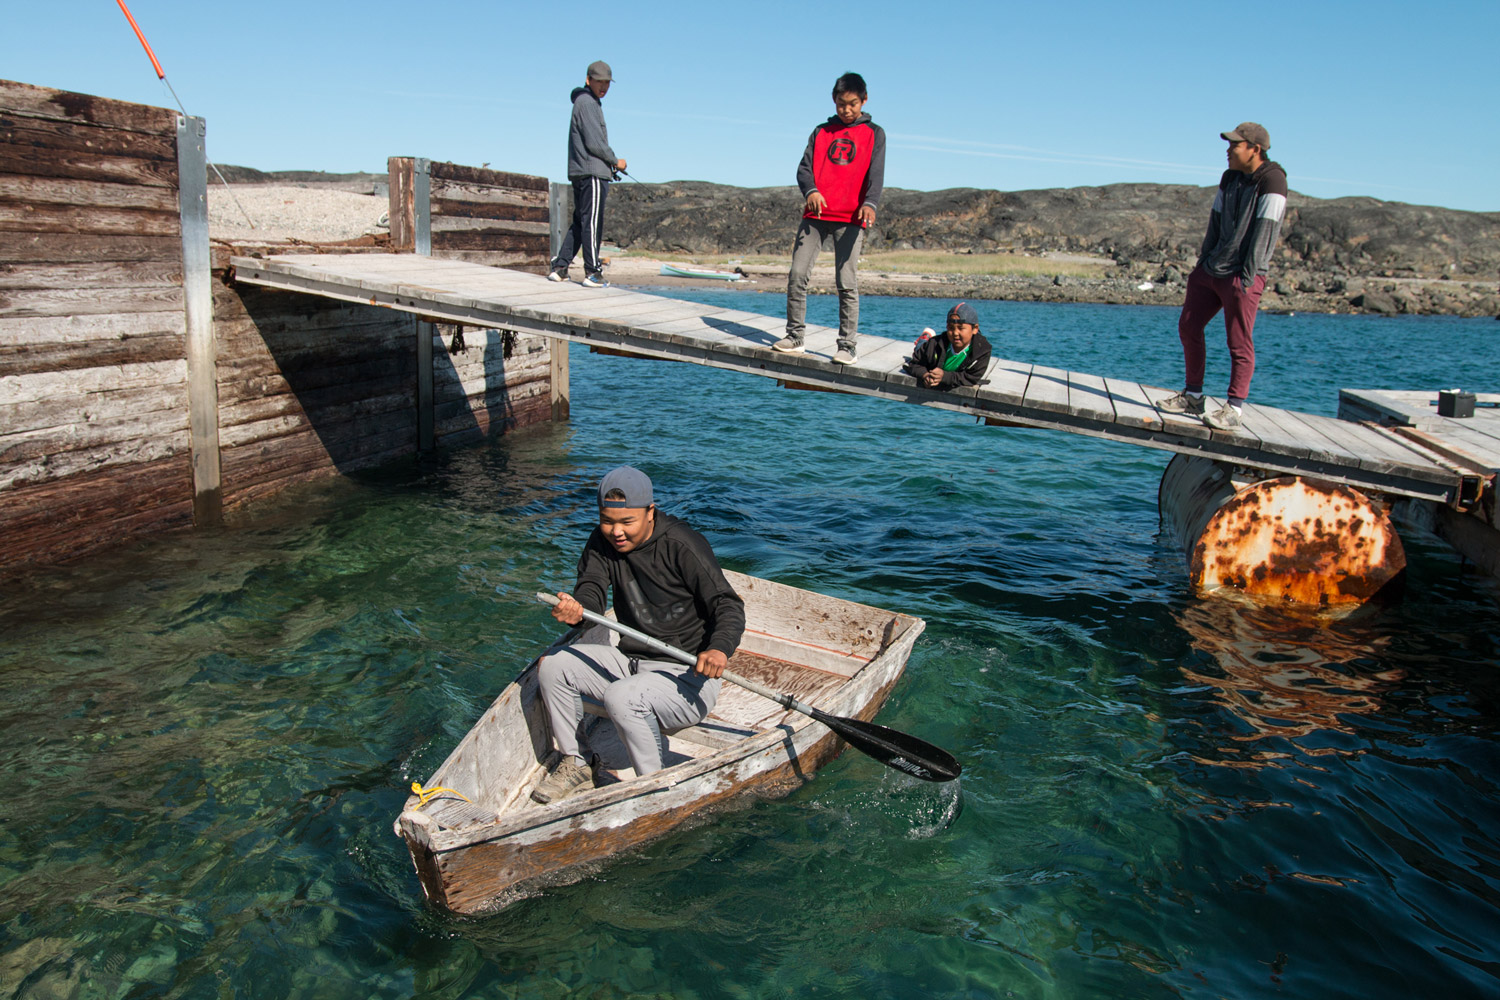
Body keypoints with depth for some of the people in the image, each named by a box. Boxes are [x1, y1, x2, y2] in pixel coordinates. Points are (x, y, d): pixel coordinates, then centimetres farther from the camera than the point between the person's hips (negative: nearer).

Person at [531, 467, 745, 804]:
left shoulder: (682, 546, -18)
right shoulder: (601, 543, 1)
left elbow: (728, 606, -19)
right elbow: (591, 590, -12)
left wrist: (719, 649, -39)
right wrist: (575, 609, -37)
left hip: (688, 674, -7)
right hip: (631, 660, 7)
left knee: (621, 697, -31)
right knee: (552, 667, -4)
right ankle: (573, 765, 12)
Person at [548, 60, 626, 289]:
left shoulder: (592, 103, 23)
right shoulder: (587, 103, -9)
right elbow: (593, 143, -16)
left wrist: (609, 162, 13)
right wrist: (616, 161, -4)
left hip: (580, 173, 10)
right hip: (591, 173, -10)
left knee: (580, 222, 11)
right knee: (592, 222, -8)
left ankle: (559, 267, 11)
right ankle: (592, 273, -7)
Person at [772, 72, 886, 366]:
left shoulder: (874, 134, 10)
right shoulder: (821, 132, 17)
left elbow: (876, 174, -2)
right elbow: (804, 167, 7)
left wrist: (870, 203, -22)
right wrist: (810, 191, -16)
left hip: (850, 219, -3)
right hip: (816, 215, 3)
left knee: (846, 283, -6)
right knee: (797, 274, -4)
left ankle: (847, 346, -2)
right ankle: (794, 336, 6)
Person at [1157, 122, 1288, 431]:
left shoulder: (1271, 180, -11)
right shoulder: (1230, 177, 13)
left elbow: (1264, 230, -15)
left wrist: (1248, 276, -18)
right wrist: (1203, 261, 9)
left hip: (1242, 276, -8)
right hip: (1212, 269, 8)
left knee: (1239, 342, -6)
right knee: (1188, 327, 8)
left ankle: (1233, 409, -1)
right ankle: (1193, 396, 19)